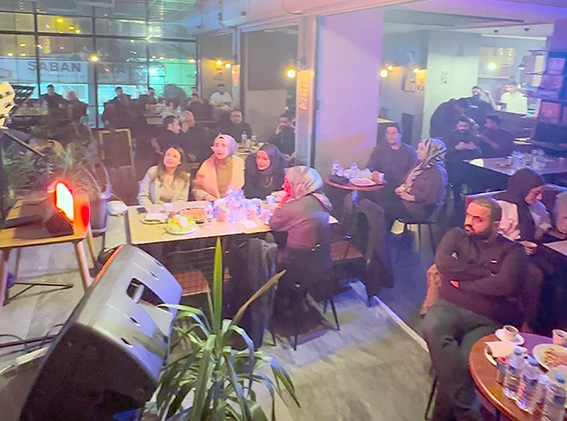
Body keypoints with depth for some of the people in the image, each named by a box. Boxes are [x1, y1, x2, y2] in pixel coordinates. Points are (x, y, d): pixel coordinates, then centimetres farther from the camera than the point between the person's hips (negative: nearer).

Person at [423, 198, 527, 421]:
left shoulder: (512, 251, 8)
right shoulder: (456, 236, 15)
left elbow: (504, 285, -11)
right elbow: (442, 263, -4)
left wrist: (462, 282, -3)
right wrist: (484, 274, -4)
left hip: (488, 321, -1)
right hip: (450, 307, 2)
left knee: (466, 362, -30)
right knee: (432, 327, -34)